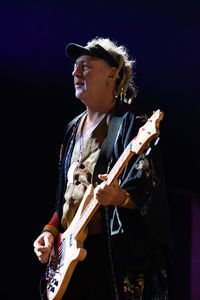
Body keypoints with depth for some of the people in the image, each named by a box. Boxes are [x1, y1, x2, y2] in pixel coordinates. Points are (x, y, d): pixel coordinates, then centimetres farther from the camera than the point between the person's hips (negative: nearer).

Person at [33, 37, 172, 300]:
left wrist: (121, 197, -34)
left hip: (117, 254, -7)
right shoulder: (75, 128, 18)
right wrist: (52, 230, 10)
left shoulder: (132, 124, -6)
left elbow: (147, 190, -15)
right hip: (71, 249, 7)